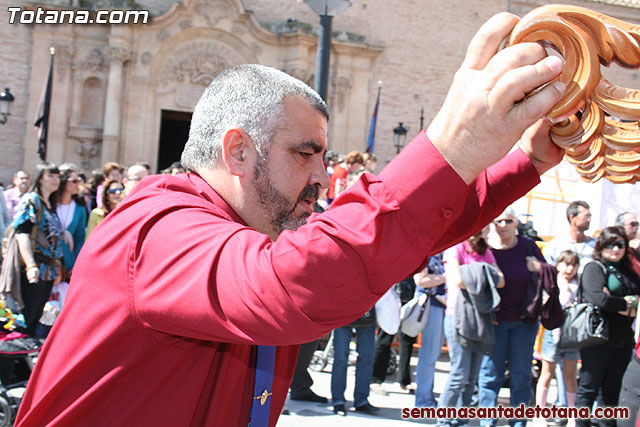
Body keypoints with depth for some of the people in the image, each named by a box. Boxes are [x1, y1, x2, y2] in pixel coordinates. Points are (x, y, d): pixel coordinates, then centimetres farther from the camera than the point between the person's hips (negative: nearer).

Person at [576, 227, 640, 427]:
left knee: (613, 389, 12)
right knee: (589, 388, 1)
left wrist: (617, 303, -11)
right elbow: (600, 299, -21)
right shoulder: (594, 268, -5)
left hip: (623, 337, 6)